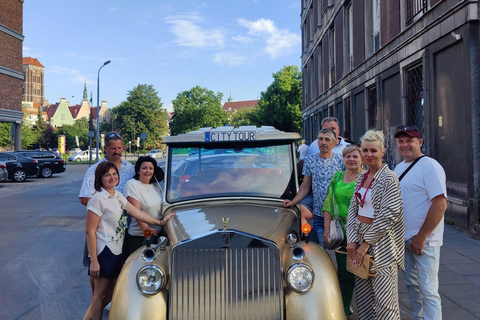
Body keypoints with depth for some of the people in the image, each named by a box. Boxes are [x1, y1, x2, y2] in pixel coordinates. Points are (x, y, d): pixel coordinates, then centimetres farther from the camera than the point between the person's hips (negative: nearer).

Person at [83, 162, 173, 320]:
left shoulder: (118, 196, 9)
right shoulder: (98, 199, -15)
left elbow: (137, 213, 10)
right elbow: (90, 231, -17)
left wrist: (160, 222, 6)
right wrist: (93, 261, -18)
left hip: (117, 252, 8)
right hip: (104, 252, -8)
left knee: (111, 290, 17)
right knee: (100, 294, 5)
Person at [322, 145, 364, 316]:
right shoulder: (337, 177, 9)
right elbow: (328, 204, 9)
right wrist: (327, 230, 3)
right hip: (342, 234, 4)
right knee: (344, 274, 10)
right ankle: (343, 311, 22)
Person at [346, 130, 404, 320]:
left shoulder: (388, 178, -11)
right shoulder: (361, 177, 10)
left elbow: (389, 215, -16)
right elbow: (353, 208, 8)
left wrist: (366, 243, -14)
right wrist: (352, 239, -3)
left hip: (381, 242, -7)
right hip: (359, 237, 7)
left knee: (384, 300, 0)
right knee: (362, 295, 13)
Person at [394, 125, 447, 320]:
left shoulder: (429, 166, -13)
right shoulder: (399, 168, 12)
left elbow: (440, 204, -20)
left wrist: (421, 237, -19)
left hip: (424, 240, -8)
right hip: (405, 238, 8)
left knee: (427, 289, -2)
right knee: (411, 284, 18)